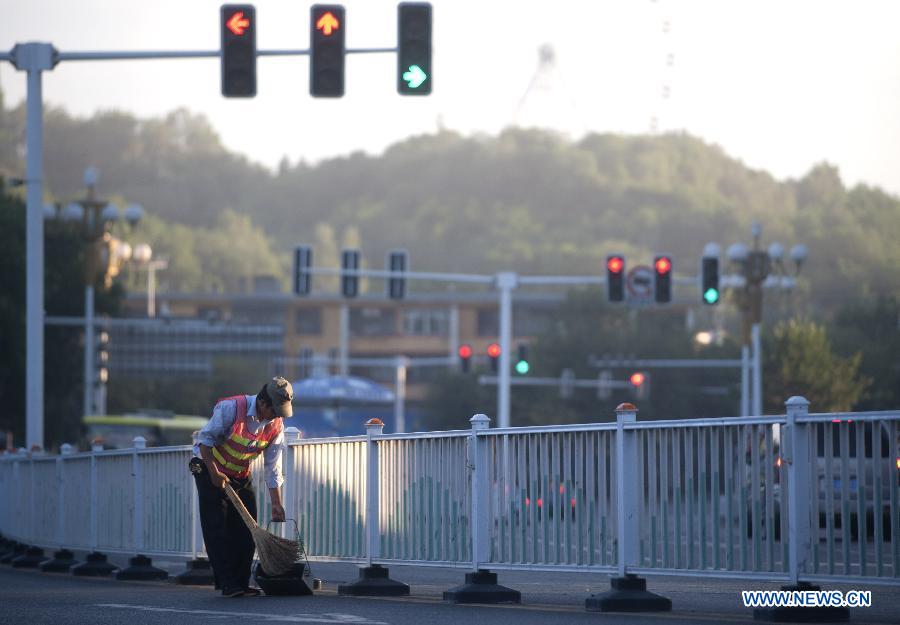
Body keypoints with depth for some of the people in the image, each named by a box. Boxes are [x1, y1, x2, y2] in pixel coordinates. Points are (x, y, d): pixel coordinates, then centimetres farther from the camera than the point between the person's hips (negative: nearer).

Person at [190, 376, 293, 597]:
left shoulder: (276, 425, -9)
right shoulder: (231, 408, -26)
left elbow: (273, 469, -4)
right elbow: (205, 438, -19)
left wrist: (276, 504, -8)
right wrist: (214, 474, -21)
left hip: (241, 476, 5)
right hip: (210, 471, -5)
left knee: (247, 530, 0)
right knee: (217, 530, -10)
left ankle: (241, 584, 5)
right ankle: (228, 585, -11)